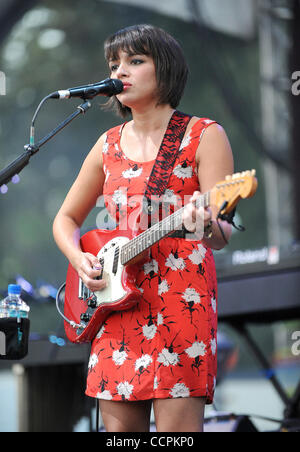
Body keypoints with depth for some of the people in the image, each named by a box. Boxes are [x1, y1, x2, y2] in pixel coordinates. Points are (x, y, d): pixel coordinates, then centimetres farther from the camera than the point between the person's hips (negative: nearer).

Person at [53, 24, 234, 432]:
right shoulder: (110, 144, 15)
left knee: (177, 428, -12)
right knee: (119, 427, 4)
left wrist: (208, 227, -32)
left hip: (182, 299, -5)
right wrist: (79, 259, 3)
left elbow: (223, 234, -8)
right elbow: (66, 219, 23)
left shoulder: (204, 136, 0)